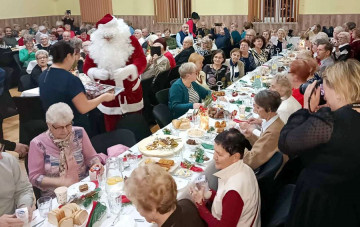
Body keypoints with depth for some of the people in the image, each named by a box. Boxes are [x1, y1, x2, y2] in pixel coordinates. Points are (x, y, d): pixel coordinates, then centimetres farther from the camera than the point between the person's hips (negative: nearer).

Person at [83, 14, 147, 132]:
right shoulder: (96, 45, -2)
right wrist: (97, 73, -21)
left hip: (131, 94, -1)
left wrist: (127, 70, -35)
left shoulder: (130, 40, -9)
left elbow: (141, 61, -16)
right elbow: (87, 67, 2)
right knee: (112, 130, 10)